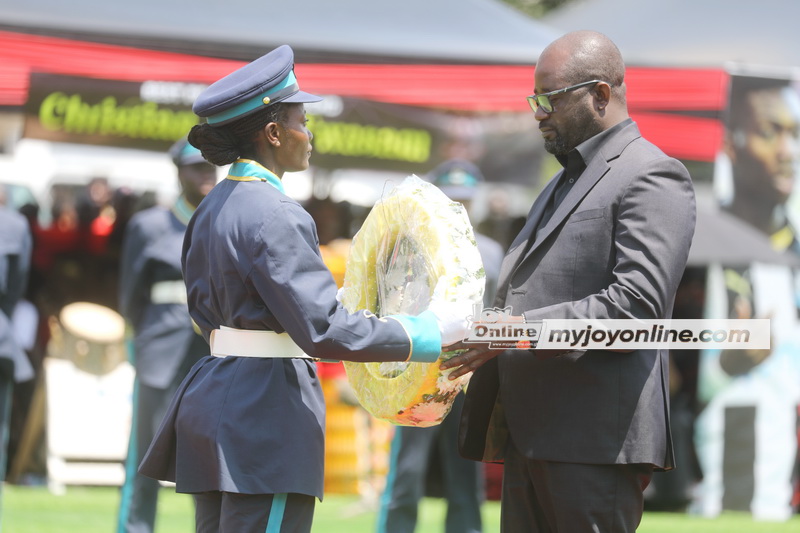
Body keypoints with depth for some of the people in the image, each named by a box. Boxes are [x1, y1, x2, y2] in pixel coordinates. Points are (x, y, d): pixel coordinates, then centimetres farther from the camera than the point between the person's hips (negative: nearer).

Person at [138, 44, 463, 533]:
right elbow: (323, 330, -20)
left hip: (216, 398, 10)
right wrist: (427, 332, -10)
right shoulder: (272, 216, -16)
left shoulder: (214, 208, 13)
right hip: (266, 415, -10)